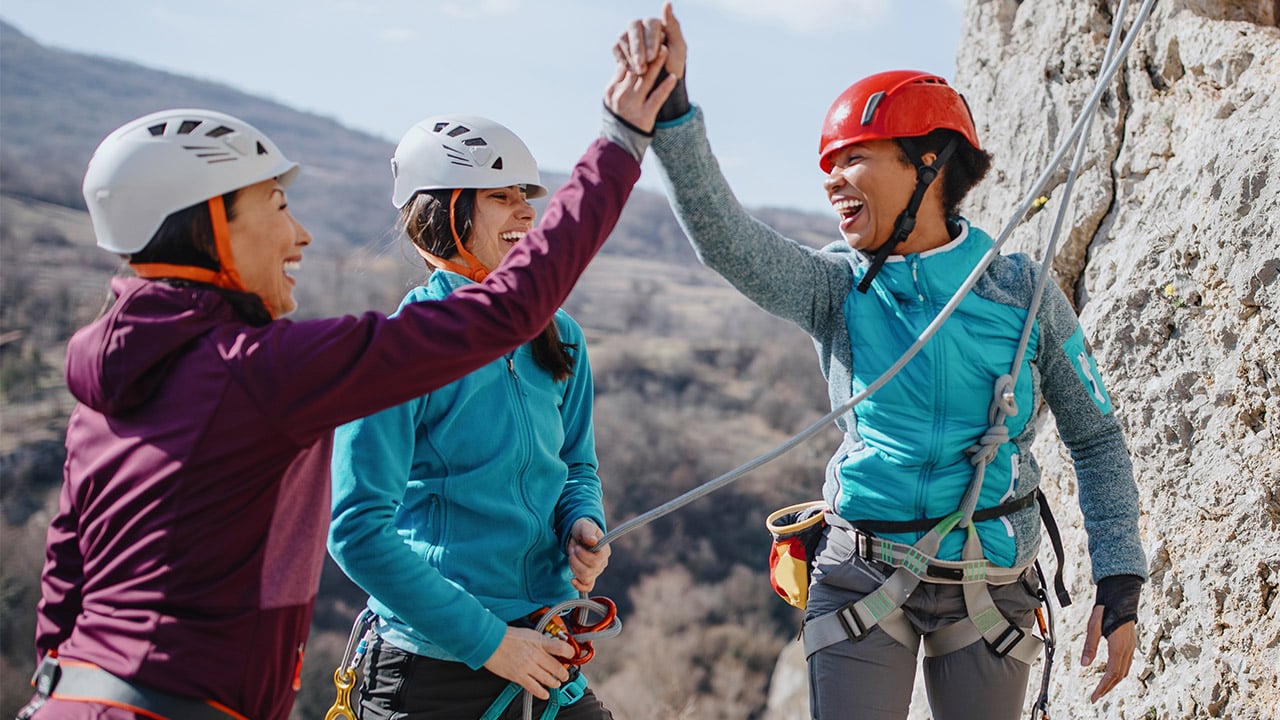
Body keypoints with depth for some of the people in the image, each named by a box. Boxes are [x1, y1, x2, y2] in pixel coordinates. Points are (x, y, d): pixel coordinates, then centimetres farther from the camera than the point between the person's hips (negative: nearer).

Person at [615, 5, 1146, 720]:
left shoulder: (1023, 292, -3)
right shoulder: (838, 286, -3)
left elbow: (1097, 438, 4)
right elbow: (724, 237, -22)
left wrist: (1121, 582, -2)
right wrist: (669, 110, -35)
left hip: (989, 579, 0)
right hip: (864, 574, 0)